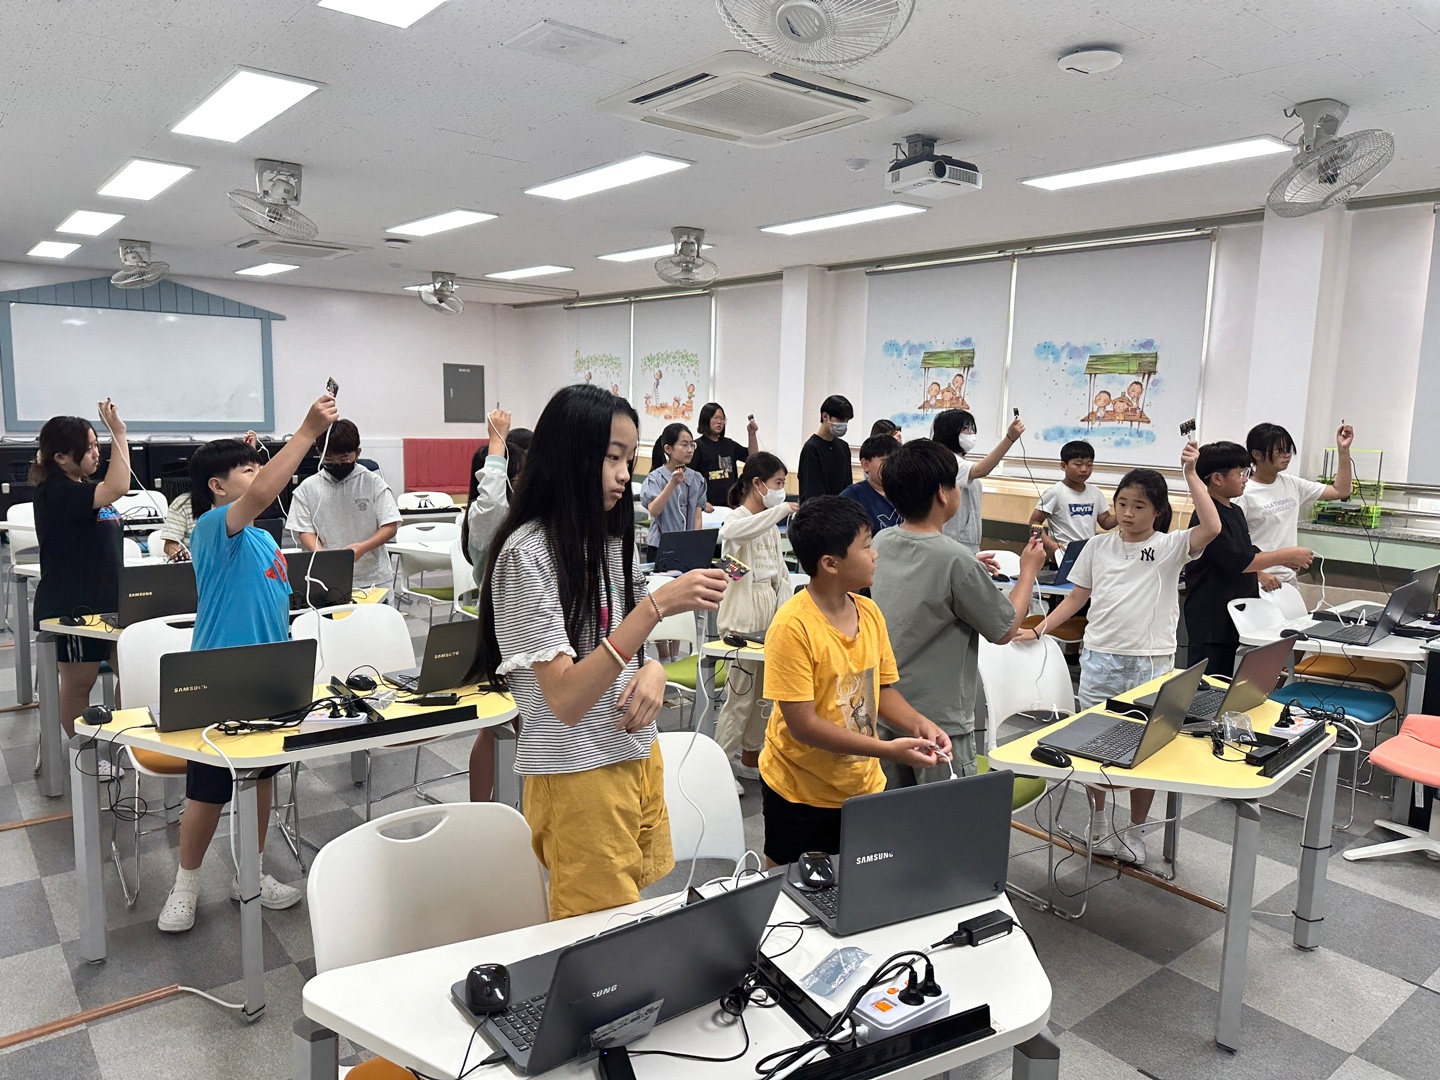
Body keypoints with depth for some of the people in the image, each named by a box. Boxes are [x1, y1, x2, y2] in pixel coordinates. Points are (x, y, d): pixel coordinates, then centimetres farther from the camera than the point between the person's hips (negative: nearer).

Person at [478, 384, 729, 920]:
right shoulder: (527, 553, -18)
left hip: (638, 758, 7)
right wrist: (656, 606, -30)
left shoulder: (610, 540, 7)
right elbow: (566, 700, -24)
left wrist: (652, 669, -6)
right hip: (576, 774, -7)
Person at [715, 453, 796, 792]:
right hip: (744, 616, -8)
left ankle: (751, 758, 27)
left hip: (770, 615, 9)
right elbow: (732, 531, -38)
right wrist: (782, 509, -35)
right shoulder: (738, 518, -11)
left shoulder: (771, 524, 16)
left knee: (763, 690, 15)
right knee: (741, 693, -5)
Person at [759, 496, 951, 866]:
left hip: (864, 787, 6)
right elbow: (802, 725, -23)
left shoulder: (870, 612, -2)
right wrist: (887, 750, -26)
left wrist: (918, 724, -9)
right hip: (800, 794, -6)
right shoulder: (793, 627, -23)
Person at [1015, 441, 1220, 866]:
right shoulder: (1098, 546, 5)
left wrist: (1191, 474, -22)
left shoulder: (1169, 547, -3)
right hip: (1100, 659, 2)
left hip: (1151, 663, -2)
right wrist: (1039, 630, 0)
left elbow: (1211, 528, -22)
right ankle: (1099, 824, 28)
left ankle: (1135, 832, 25)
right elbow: (1076, 597, 9)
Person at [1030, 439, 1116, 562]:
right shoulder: (1055, 492, -7)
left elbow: (1105, 522, 16)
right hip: (1065, 553, -7)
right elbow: (1034, 522, -8)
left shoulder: (1095, 492, 11)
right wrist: (1050, 545, -20)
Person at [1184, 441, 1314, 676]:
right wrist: (1287, 555, -14)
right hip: (1211, 618, -10)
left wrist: (1283, 560, 7)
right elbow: (1238, 562, -22)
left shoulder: (1235, 512, 13)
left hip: (1235, 613, 10)